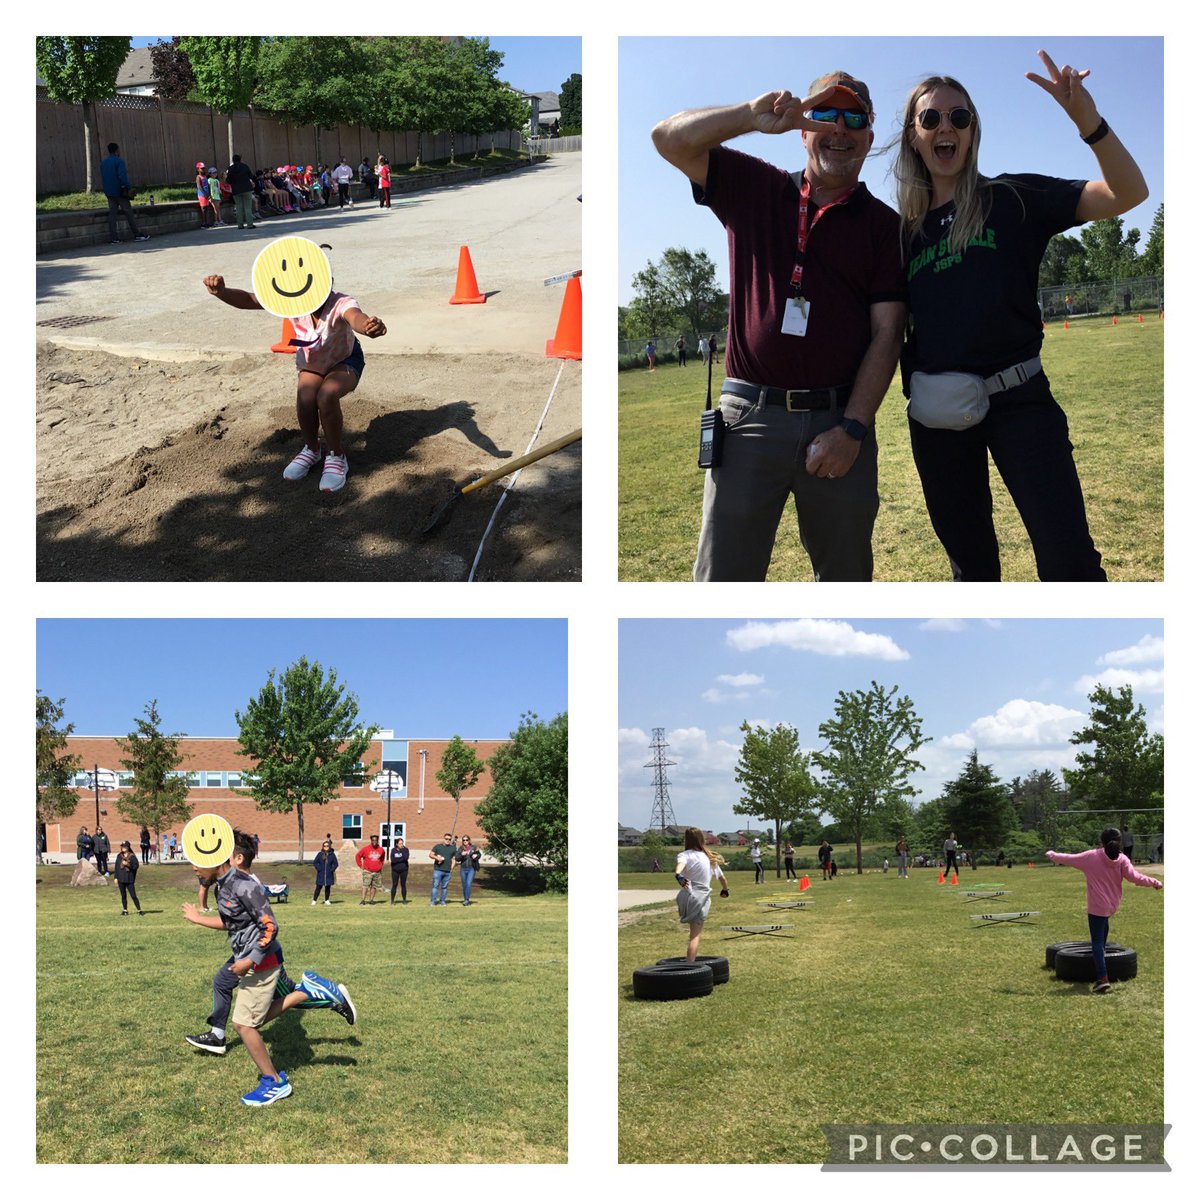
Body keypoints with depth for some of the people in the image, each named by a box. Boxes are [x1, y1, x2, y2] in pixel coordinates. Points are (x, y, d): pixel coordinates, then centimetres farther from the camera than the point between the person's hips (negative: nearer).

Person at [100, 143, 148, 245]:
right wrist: (129, 188, -19)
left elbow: (102, 179, 17)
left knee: (112, 214, 4)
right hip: (119, 192, -6)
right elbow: (122, 176, -22)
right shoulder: (119, 161, -11)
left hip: (109, 193, 6)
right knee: (128, 213, 0)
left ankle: (114, 238, -1)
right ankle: (137, 235, 3)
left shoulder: (103, 163, 12)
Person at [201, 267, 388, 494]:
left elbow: (355, 317, -62)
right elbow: (248, 300, -35)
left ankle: (336, 456, -8)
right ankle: (311, 449, 5)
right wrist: (221, 292, -57)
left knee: (327, 395, -33)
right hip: (310, 363, 3)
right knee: (305, 399, -27)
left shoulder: (340, 303, -37)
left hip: (345, 362, -3)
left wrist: (369, 326, -87)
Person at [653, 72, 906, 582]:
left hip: (840, 422, 1)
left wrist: (853, 428, -9)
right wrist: (752, 115, -16)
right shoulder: (754, 189, 11)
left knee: (847, 574, 10)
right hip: (750, 419, 0)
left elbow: (886, 333, 1)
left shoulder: (884, 225, 9)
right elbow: (670, 139, 0)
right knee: (724, 575, -1)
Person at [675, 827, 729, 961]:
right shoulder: (710, 857, 14)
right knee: (696, 934, -1)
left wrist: (678, 875, -47)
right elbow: (722, 877, 24)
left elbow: (680, 863, -27)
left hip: (688, 896, -3)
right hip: (704, 898, 3)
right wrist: (725, 890, 44)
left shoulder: (686, 855, -2)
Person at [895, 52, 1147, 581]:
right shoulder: (903, 230, 11)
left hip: (1018, 401, -3)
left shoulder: (1012, 199, 3)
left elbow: (1127, 194, -8)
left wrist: (1089, 123, -23)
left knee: (1068, 559, -14)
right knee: (970, 561, 13)